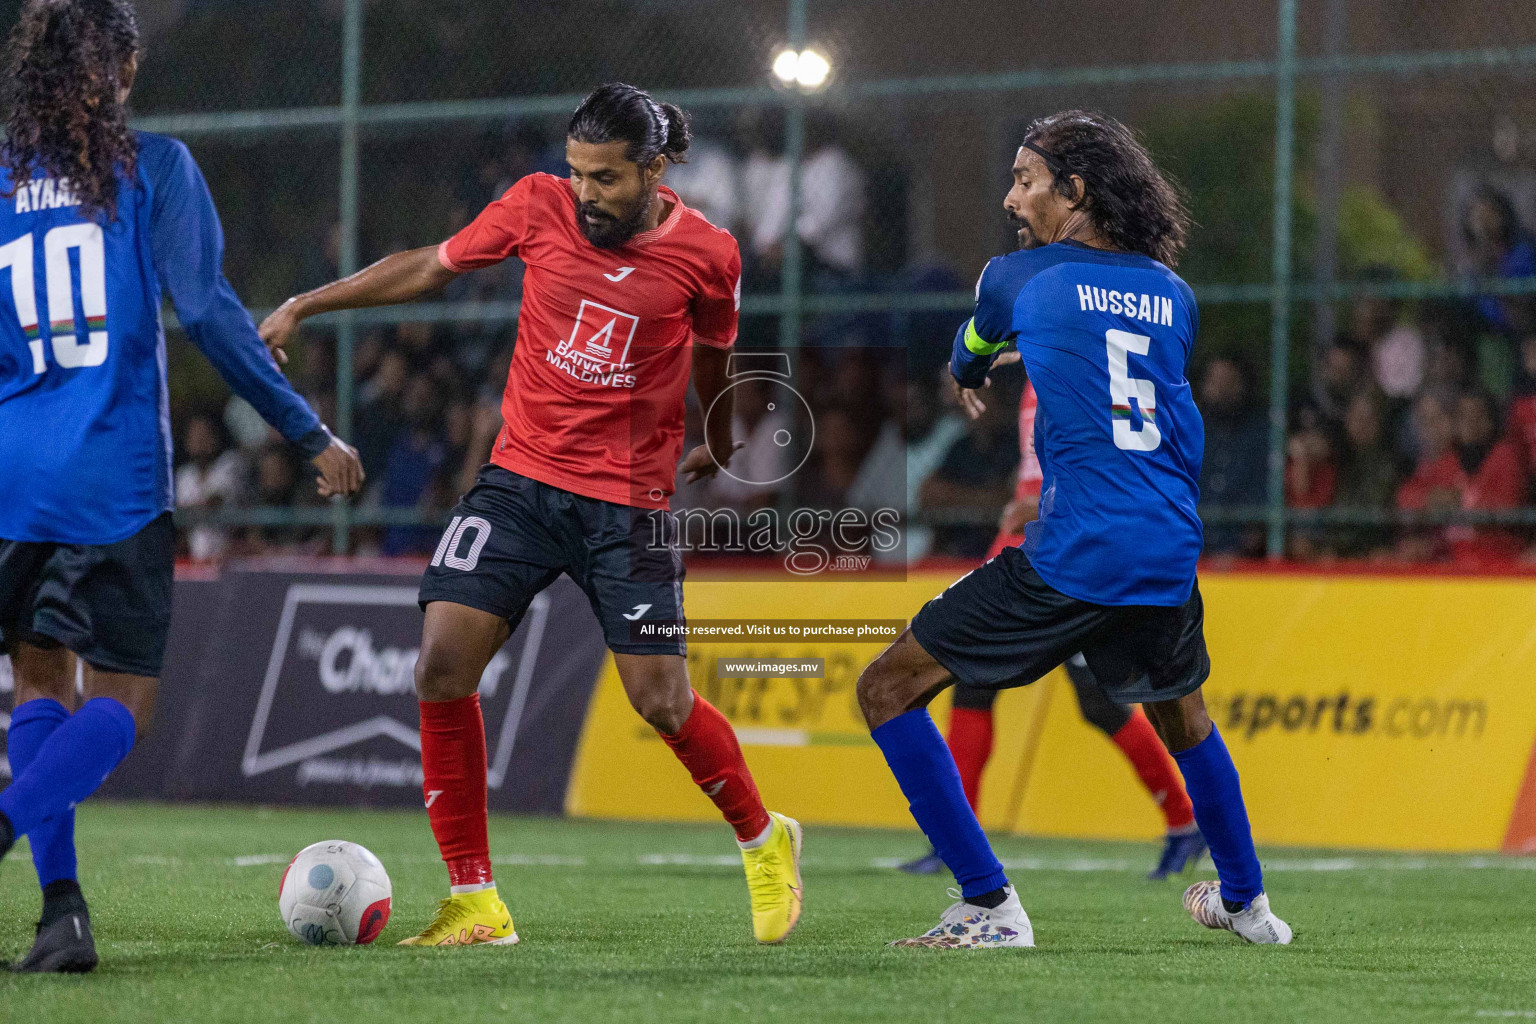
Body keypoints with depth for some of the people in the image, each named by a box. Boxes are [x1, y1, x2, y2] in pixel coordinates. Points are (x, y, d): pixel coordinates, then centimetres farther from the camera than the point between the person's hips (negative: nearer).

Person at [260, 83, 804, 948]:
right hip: (520, 479, 2)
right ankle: (474, 903, -4)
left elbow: (712, 358, 14)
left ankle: (767, 843, 25)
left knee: (661, 701, -5)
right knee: (443, 665, -13)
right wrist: (303, 307, 11)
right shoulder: (540, 206, -3)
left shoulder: (707, 254, -6)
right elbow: (428, 268, 10)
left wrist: (720, 449, 31)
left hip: (631, 502, -2)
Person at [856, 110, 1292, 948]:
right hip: (1169, 555, 6)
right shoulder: (1171, 294, 13)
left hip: (1071, 557, -6)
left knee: (888, 690, 2)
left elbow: (968, 358, 24)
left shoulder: (1016, 280, 1)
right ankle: (1244, 901, 46)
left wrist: (966, 376, 50)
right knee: (1181, 713, 34)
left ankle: (989, 905, -4)